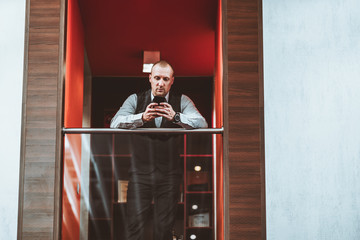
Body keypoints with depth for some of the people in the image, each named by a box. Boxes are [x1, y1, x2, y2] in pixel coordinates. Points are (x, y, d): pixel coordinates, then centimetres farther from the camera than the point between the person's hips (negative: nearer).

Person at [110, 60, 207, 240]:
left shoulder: (182, 101, 6)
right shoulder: (136, 100, 8)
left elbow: (202, 123, -9)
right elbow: (115, 123, -7)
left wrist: (175, 117, -27)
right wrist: (142, 117, -25)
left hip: (169, 173, 0)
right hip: (140, 172, 0)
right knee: (135, 224, -7)